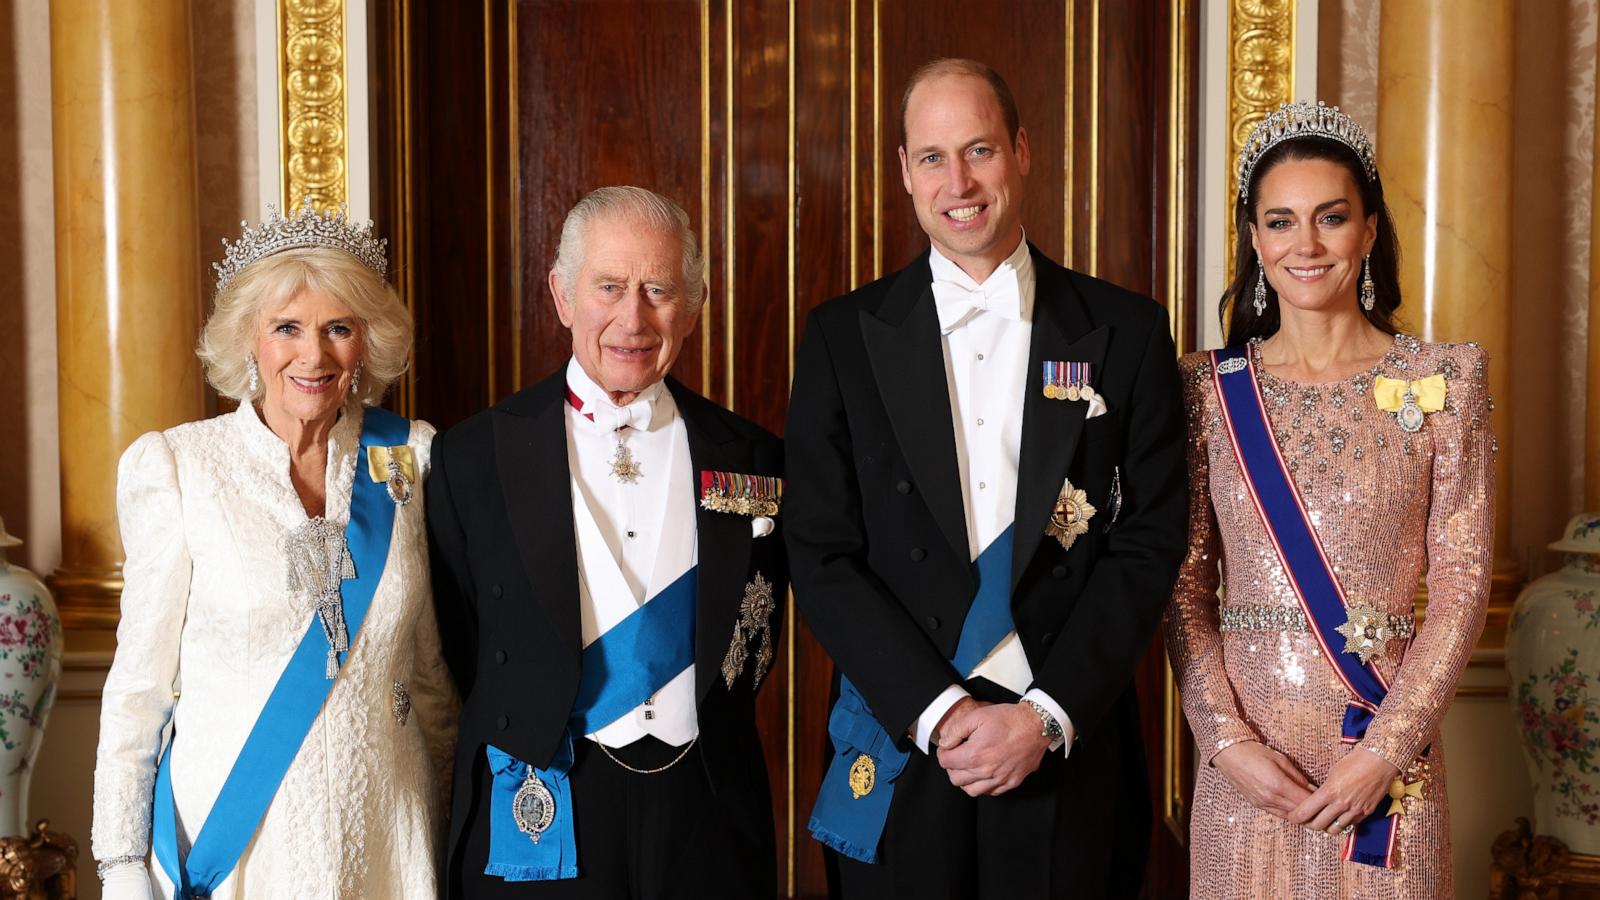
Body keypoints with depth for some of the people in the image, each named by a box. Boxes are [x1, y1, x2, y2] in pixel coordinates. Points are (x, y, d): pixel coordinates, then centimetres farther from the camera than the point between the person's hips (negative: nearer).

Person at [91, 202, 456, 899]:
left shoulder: (412, 457, 0)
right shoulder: (174, 466, -7)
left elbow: (432, 665, 7)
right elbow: (141, 677, -4)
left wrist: (441, 822, 9)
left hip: (381, 836, 2)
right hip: (227, 834, -2)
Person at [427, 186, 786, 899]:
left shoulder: (750, 460, 1)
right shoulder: (473, 458, -4)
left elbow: (756, 637, 9)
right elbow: (459, 650, 1)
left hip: (708, 814, 2)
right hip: (539, 819, -1)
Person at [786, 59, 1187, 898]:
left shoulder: (1126, 332, 1)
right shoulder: (842, 337, 1)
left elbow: (1149, 545, -2)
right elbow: (822, 557, -3)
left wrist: (1048, 716, -11)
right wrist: (938, 711, -12)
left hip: (1071, 753, 0)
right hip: (898, 752, 0)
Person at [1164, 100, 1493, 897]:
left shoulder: (1443, 380, -2)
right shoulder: (1208, 387, 1)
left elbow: (1462, 582, -4)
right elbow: (1184, 585, 1)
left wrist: (1386, 750, -12)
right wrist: (1226, 738, -10)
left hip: (1388, 739, -1)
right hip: (1244, 755, 1)